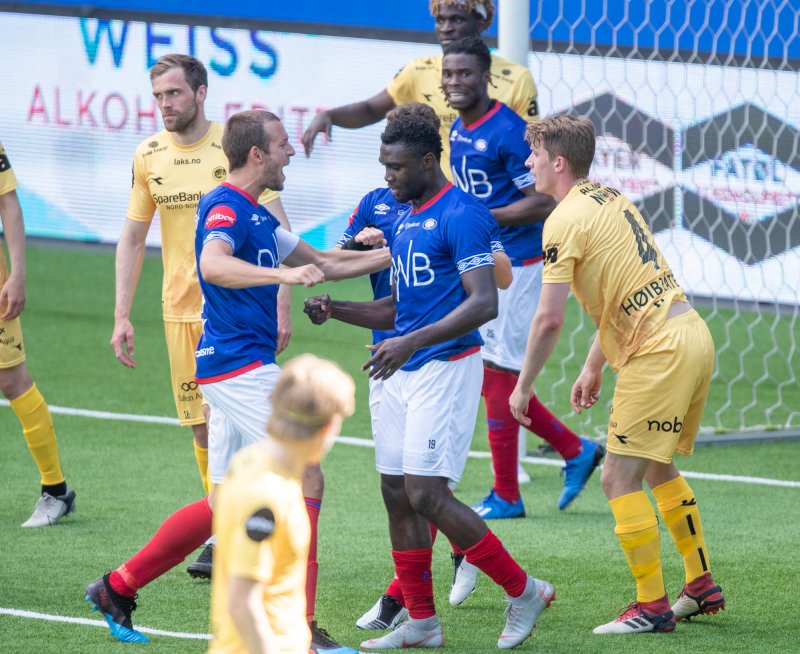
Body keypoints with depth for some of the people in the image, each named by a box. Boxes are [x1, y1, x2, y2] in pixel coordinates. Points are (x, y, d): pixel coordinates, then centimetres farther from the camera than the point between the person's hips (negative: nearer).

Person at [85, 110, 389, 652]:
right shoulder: (225, 207, -14)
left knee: (224, 504, 12)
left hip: (239, 371, 10)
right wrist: (283, 274, -47)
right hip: (240, 366, -10)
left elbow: (319, 263, 28)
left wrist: (390, 255, 23)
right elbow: (214, 265, -35)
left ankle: (118, 588, 16)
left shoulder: (255, 215, 18)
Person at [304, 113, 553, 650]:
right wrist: (336, 310, 7)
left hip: (447, 368, -9)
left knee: (426, 495, -14)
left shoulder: (461, 215, -14)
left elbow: (484, 303, -23)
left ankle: (523, 591, 0)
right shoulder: (406, 221, 16)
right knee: (396, 492, 8)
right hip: (405, 372, 9)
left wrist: (411, 342, -30)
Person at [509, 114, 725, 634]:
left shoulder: (566, 220, -12)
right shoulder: (611, 200, 16)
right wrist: (594, 367, 29)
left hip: (659, 352, -10)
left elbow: (550, 320, -16)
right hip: (692, 335, 10)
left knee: (620, 479, -6)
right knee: (658, 469, 22)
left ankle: (653, 606, -5)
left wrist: (523, 387, -5)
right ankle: (702, 586, 27)